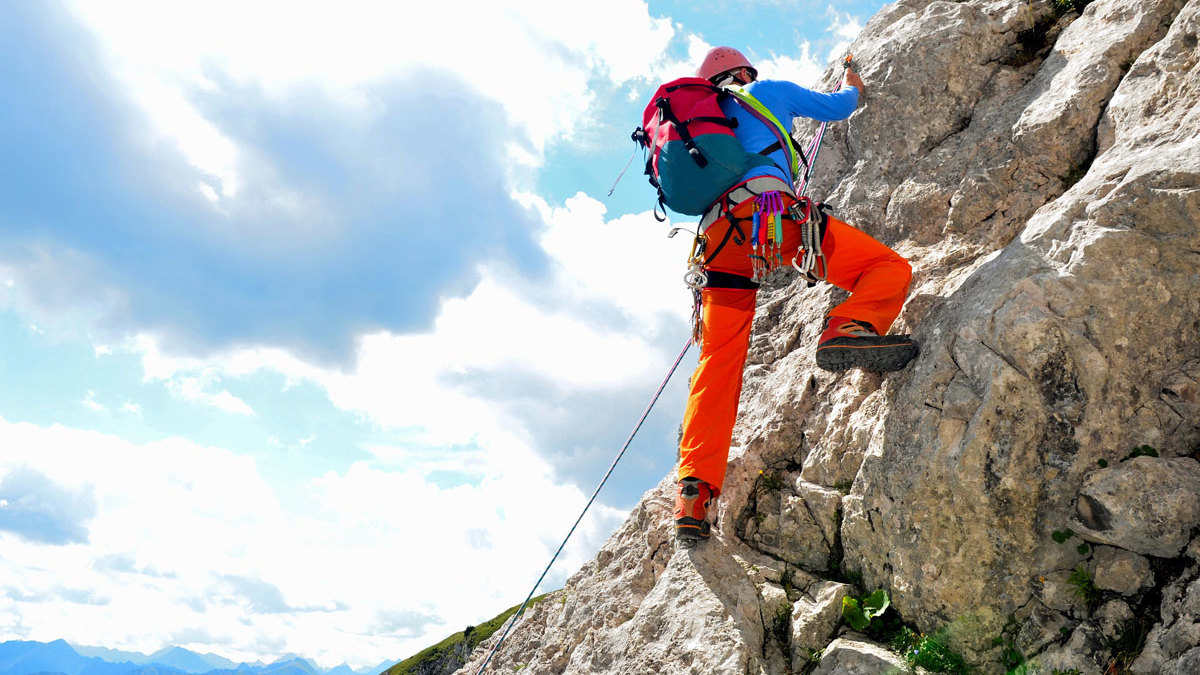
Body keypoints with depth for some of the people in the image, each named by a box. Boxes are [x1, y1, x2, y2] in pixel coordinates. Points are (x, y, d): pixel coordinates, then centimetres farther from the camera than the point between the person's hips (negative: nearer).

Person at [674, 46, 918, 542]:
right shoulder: (767, 91, 26)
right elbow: (836, 107, 37)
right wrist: (852, 86, 58)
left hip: (717, 237, 5)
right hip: (769, 208, -5)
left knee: (718, 365, 3)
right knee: (889, 268, 1)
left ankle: (695, 488, -9)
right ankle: (848, 328, -31)